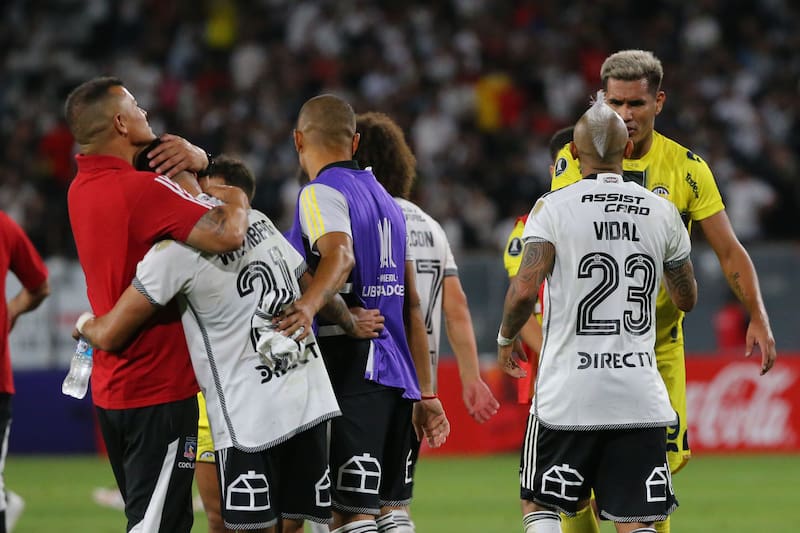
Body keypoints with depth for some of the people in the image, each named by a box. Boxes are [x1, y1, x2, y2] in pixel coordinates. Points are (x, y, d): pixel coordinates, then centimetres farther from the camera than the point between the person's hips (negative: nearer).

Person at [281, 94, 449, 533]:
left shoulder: (320, 193, -5)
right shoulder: (386, 201, 20)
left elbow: (340, 256, -27)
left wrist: (307, 306, -45)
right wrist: (426, 394, 24)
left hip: (351, 377, -8)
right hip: (397, 378, 8)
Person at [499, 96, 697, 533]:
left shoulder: (553, 208, -5)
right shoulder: (662, 213, 5)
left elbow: (525, 289, -14)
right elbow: (687, 299, 16)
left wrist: (505, 339, 6)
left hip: (568, 392, -2)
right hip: (639, 392, 2)